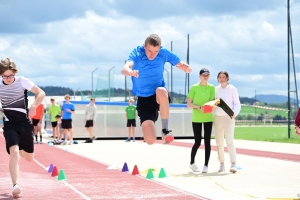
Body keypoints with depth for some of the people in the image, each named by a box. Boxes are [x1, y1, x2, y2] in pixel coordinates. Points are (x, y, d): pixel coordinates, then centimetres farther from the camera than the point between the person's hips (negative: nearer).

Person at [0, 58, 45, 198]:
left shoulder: (22, 81, -8)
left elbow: (41, 93, -6)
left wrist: (33, 106, -22)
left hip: (25, 123, 1)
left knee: (29, 158, 12)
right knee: (13, 153, -23)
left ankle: (20, 150, 49)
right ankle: (16, 185, -30)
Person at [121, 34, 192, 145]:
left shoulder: (164, 53, -10)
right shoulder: (136, 53, -16)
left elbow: (184, 67, -4)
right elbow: (125, 69, -37)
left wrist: (186, 68, -29)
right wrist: (130, 72, -61)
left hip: (159, 97, 1)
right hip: (143, 99, -1)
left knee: (161, 91, -40)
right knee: (150, 140, -16)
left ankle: (165, 130, -22)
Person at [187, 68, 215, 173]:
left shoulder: (211, 88, 5)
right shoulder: (194, 88, 0)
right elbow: (189, 104, -1)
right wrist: (198, 107, -18)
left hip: (208, 118, 2)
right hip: (196, 118, -2)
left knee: (207, 141, -1)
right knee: (197, 142, 1)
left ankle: (206, 165, 4)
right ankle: (192, 163, 22)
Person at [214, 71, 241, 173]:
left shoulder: (232, 89, 2)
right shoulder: (216, 89, 12)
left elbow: (237, 104, 1)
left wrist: (234, 113, -16)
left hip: (228, 117, -4)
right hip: (217, 117, 4)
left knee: (229, 141, -15)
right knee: (219, 143, 5)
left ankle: (233, 164, -19)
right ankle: (221, 164, 14)